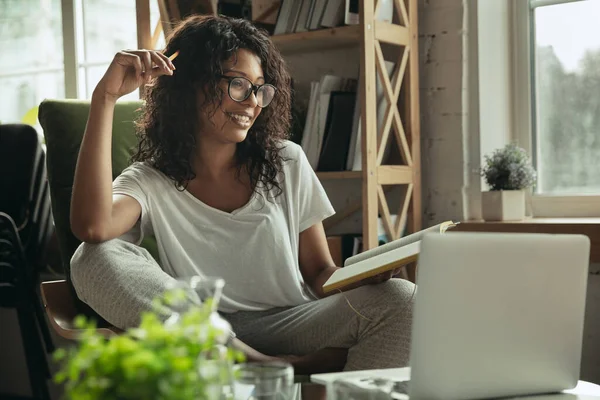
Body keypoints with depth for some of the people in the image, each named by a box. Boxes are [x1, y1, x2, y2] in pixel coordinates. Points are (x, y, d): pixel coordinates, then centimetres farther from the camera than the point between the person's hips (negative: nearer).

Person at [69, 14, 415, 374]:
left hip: (291, 329, 1)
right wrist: (105, 98, -19)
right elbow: (92, 227, -22)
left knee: (401, 299, -25)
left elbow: (320, 273, 12)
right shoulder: (150, 182, 2)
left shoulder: (287, 163, 10)